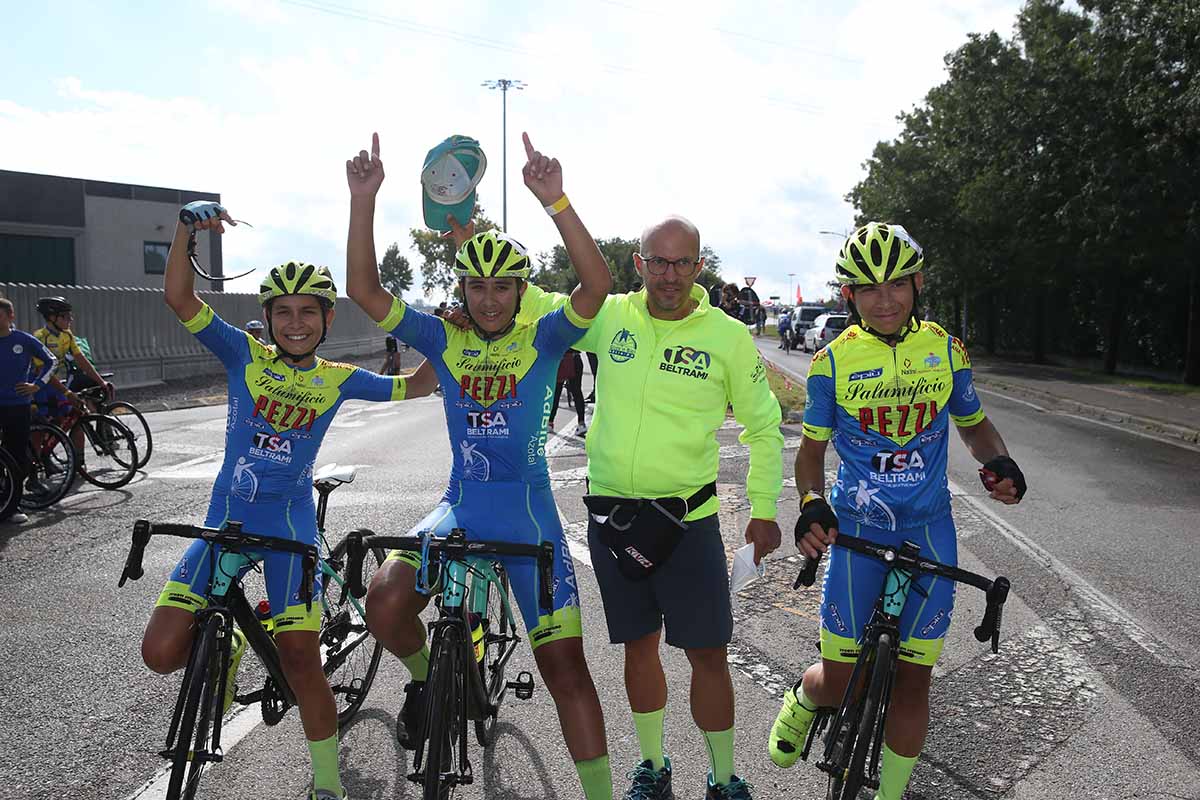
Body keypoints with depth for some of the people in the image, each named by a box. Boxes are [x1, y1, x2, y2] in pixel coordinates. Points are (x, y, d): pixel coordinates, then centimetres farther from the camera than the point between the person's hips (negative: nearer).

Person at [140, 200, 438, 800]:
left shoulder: (339, 380, 2)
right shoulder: (244, 355, 0)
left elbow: (417, 386, 11)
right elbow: (178, 297, -10)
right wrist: (187, 225, -21)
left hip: (290, 524, -1)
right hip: (225, 519, 1)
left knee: (300, 660, -3)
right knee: (162, 653, -7)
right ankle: (227, 647, 29)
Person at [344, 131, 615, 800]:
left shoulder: (543, 339, -4)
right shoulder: (444, 339, 3)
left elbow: (597, 285, -22)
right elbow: (365, 290, -5)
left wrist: (555, 200, -32)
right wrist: (364, 199, -17)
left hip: (528, 507, -2)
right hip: (459, 505, 2)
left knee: (564, 662, -2)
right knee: (385, 606, -18)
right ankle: (426, 676, 18)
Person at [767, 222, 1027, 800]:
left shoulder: (946, 351, 0)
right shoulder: (833, 361, -6)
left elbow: (974, 425, 15)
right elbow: (812, 448, 2)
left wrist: (1000, 462, -7)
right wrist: (811, 503, -17)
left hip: (929, 532, 2)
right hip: (856, 528, -1)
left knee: (912, 680, 5)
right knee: (839, 682, 0)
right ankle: (802, 699, 37)